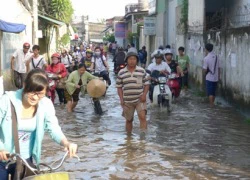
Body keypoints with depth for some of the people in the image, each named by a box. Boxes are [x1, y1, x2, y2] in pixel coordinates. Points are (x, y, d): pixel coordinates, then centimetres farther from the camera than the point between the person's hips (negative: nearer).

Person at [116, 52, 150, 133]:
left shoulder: (142, 71, 2)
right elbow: (119, 87, 7)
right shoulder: (121, 73, 2)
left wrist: (144, 94, -9)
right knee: (129, 120, 13)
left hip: (140, 100, -1)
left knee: (142, 117, -20)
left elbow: (146, 84, 6)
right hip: (127, 101, 1)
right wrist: (121, 99, -3)